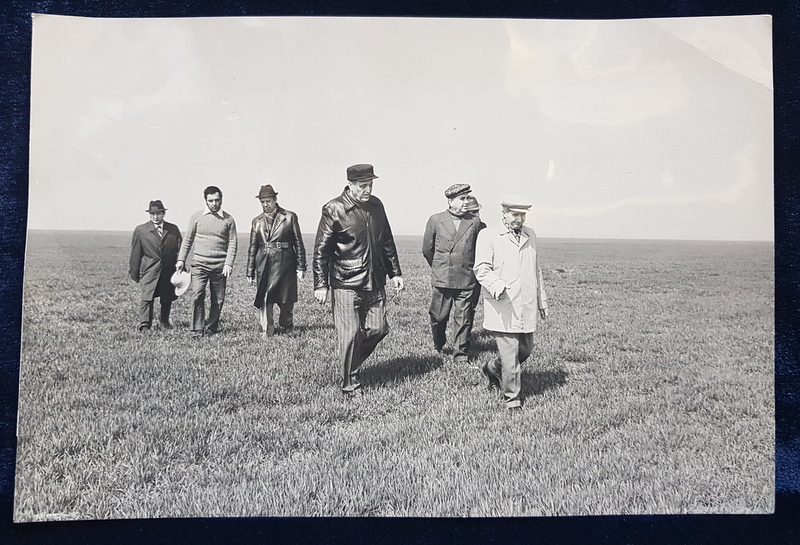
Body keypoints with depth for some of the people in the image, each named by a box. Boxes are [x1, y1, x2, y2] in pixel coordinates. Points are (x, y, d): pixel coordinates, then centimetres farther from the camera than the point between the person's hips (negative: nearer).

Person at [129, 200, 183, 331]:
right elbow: (135, 254, 4)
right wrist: (135, 273, 3)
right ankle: (144, 325, -7)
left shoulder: (173, 229, 7)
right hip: (149, 270, -2)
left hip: (169, 271, 2)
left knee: (167, 299, 11)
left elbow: (180, 250, 9)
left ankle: (165, 321, 30)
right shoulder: (140, 230, 2)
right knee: (147, 298, -11)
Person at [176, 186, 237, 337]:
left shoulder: (228, 219, 3)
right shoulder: (197, 217, 5)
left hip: (220, 265, 1)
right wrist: (181, 259, 6)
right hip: (200, 263, 0)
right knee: (197, 295, -12)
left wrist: (228, 263, -9)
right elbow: (188, 240, 11)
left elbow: (232, 243, 2)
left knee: (218, 299, 5)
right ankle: (197, 330, -7)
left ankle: (212, 327, 22)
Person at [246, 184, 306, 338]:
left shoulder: (290, 217, 2)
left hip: (285, 264, -2)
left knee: (286, 299, 7)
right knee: (264, 299, -3)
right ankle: (266, 331, 5)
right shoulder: (257, 221, 11)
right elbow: (252, 248, 13)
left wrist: (301, 267, -2)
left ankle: (287, 328, 28)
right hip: (264, 265, 2)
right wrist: (250, 272, 9)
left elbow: (298, 243, 2)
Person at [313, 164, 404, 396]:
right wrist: (321, 284, -11)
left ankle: (353, 362, 32)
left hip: (375, 283, 6)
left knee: (378, 328, 7)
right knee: (350, 334, -3)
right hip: (346, 284, -6)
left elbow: (387, 242, 18)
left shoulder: (376, 205, 8)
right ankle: (350, 385, 11)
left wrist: (395, 272, 17)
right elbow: (321, 250, -8)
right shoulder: (334, 210, -10)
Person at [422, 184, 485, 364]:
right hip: (441, 280, 0)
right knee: (438, 317, 10)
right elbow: (427, 249, 10)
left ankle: (460, 352, 17)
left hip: (467, 281, 0)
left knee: (464, 319, 2)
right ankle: (438, 346, 34)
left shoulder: (476, 222, 2)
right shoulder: (435, 220, 1)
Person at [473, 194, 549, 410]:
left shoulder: (530, 235, 16)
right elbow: (481, 269, -10)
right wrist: (496, 285, -29)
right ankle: (512, 397, 10)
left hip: (526, 307, 6)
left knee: (525, 349, 13)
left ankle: (493, 369, 39)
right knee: (510, 354, -6)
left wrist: (542, 301, 25)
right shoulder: (488, 235, -3)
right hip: (503, 308, -6)